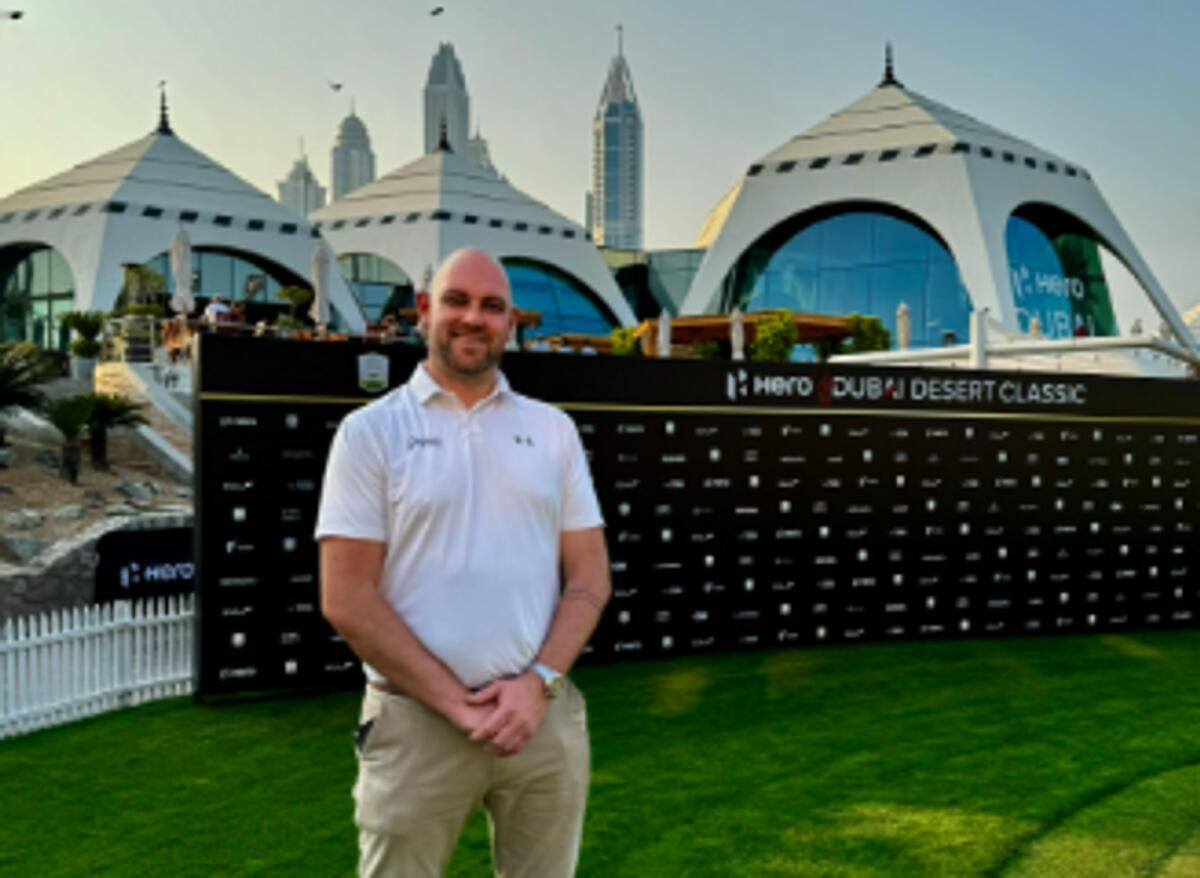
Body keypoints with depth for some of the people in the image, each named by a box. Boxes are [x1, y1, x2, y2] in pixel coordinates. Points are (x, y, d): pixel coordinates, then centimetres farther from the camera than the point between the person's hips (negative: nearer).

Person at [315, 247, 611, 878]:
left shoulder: (553, 429, 9)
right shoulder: (370, 431, -1)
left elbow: (589, 575, 7)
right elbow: (347, 600, -7)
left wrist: (539, 683, -8)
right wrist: (458, 703, -12)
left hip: (544, 715, 3)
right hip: (418, 721, -3)